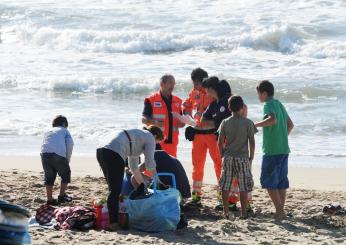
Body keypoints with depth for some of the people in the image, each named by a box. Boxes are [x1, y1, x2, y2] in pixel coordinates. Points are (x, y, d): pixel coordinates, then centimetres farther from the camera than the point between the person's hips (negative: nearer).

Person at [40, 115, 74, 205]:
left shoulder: (48, 132, 33)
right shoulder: (64, 130, 21)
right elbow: (70, 144, 7)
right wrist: (67, 160, 15)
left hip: (45, 153, 4)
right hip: (58, 154, -4)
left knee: (49, 176, 18)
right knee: (65, 174, 18)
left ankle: (50, 199, 16)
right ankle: (62, 196, 18)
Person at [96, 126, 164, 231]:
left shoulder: (138, 134, 37)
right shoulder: (150, 138, 12)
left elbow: (134, 167, 41)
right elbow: (150, 164, 6)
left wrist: (143, 185, 43)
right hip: (114, 155, -9)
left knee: (113, 188, 19)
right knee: (115, 190, -7)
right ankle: (113, 222, -9)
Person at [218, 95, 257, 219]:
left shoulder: (225, 123, 1)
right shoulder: (248, 123, -6)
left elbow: (220, 142, 1)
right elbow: (252, 141, -6)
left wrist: (223, 155, 13)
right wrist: (251, 156, 6)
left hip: (228, 158, 2)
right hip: (243, 158, -2)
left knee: (225, 186, 7)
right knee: (244, 187, 4)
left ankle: (226, 211, 5)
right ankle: (244, 212, 4)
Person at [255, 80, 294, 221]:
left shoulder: (268, 105, -10)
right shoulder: (280, 105, 16)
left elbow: (273, 119, -30)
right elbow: (290, 125, 23)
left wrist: (254, 125, -25)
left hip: (272, 150, -8)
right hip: (284, 149, 8)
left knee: (268, 181, -4)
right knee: (281, 181, 12)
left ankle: (279, 210, -10)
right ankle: (281, 211, 14)